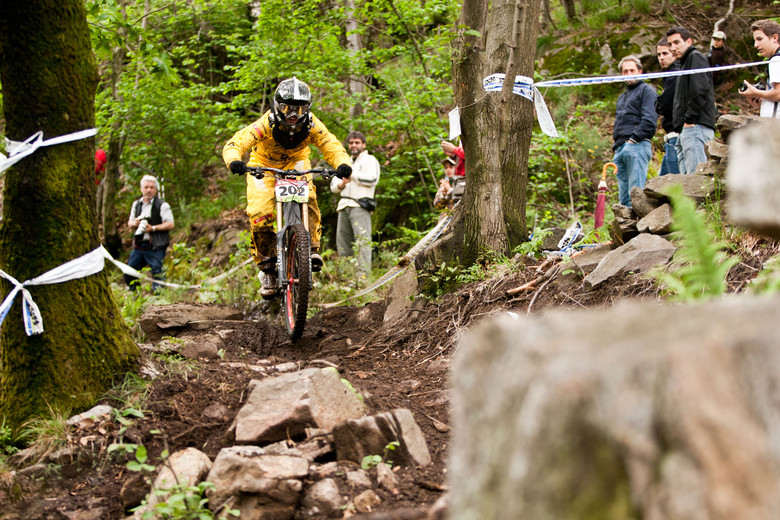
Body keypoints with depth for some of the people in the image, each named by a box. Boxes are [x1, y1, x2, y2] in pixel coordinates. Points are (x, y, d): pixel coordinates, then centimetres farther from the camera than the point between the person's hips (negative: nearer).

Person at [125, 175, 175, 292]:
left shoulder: (162, 205, -5)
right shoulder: (136, 204, 15)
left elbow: (170, 224, -10)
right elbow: (130, 223, 22)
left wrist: (153, 228, -18)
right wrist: (134, 223, -3)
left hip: (155, 247, -6)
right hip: (139, 245, 6)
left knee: (157, 273, -9)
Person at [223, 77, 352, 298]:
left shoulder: (311, 125, -26)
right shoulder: (266, 124, -33)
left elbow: (332, 146, -27)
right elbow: (235, 143, -39)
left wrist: (343, 164, -49)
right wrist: (234, 161, -61)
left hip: (295, 163, 1)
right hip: (263, 165, -1)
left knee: (307, 197, -30)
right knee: (259, 216, -16)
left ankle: (312, 249, -20)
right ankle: (267, 270, -1)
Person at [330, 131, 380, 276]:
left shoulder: (369, 160, 8)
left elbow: (372, 179, -10)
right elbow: (334, 185, 20)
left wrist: (351, 174, -9)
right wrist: (342, 183, -3)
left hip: (360, 205, -7)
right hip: (344, 205, 7)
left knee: (363, 240, -15)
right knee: (342, 241, 5)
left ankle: (364, 274, -22)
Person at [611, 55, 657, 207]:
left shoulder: (646, 90, 4)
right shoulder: (622, 97, 30)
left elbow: (649, 119, -9)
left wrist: (635, 138, -17)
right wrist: (616, 145, 16)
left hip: (637, 145, -8)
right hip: (620, 148, 8)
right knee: (624, 194, 4)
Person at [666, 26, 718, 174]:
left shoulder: (696, 57, -1)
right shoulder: (684, 63, 29)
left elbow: (700, 90, -16)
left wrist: (690, 119, -17)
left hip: (696, 127, -10)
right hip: (685, 131, 10)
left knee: (696, 178, -18)